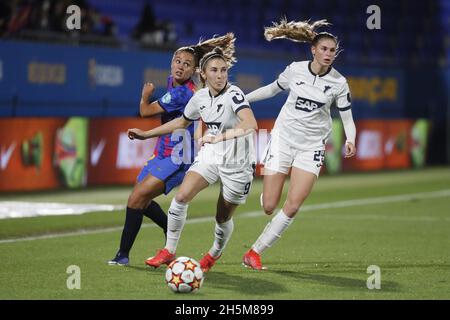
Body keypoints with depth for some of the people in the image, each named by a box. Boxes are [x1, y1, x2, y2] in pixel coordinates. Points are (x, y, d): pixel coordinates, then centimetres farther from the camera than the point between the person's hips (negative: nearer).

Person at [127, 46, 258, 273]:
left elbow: (250, 124, -39)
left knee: (223, 218, 8)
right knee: (181, 197, -17)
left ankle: (215, 254, 40)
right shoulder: (200, 97, -1)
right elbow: (182, 122, 18)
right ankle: (169, 252, -4)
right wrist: (146, 134, 19)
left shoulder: (234, 94, -21)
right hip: (210, 156, 5)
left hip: (237, 164, -5)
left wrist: (218, 137, -44)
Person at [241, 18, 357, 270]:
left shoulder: (339, 83, -6)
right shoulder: (295, 70, -4)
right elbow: (273, 89, 14)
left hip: (312, 146, 0)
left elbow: (347, 117, -2)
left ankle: (255, 252, -1)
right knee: (268, 207, -4)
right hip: (283, 138, 0)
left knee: (293, 207, -14)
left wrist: (350, 139, -22)